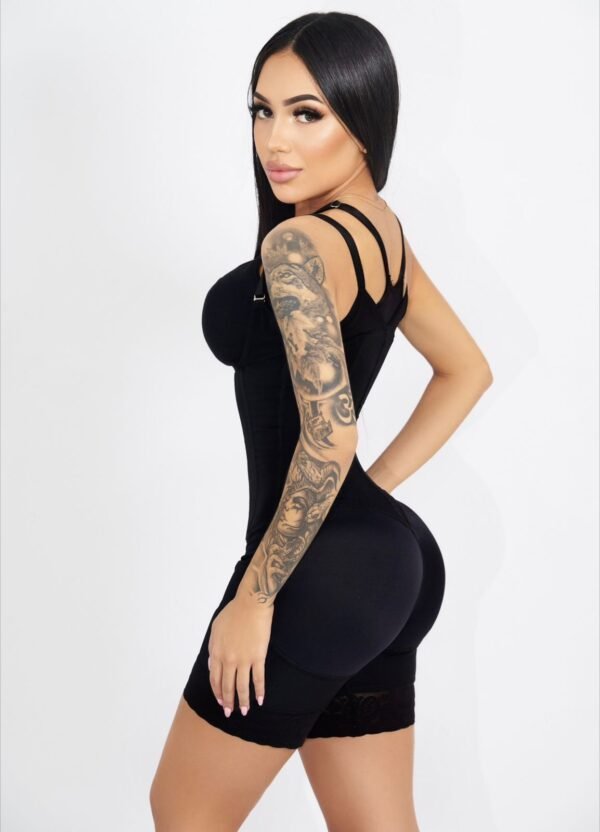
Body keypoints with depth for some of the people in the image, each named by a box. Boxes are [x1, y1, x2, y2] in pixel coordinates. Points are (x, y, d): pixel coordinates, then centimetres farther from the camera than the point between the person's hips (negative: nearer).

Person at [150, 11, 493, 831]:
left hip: (323, 575, -9)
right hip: (390, 562, 9)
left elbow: (328, 440, -26)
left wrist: (255, 595, -16)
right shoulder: (381, 228, 9)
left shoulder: (297, 245, -19)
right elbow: (466, 371, 20)